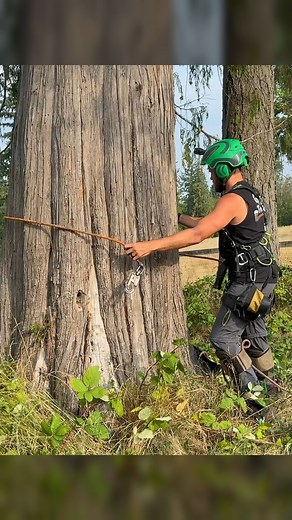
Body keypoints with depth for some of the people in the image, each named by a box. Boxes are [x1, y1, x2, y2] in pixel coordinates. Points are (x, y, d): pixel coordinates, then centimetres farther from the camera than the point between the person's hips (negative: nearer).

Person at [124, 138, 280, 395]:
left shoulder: (233, 200, -18)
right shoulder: (250, 195, 14)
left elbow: (197, 234, -27)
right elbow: (208, 225, 20)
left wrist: (150, 246, -29)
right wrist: (179, 216, 23)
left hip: (248, 282, -10)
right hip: (261, 278, 10)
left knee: (223, 338, -4)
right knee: (254, 335, 19)